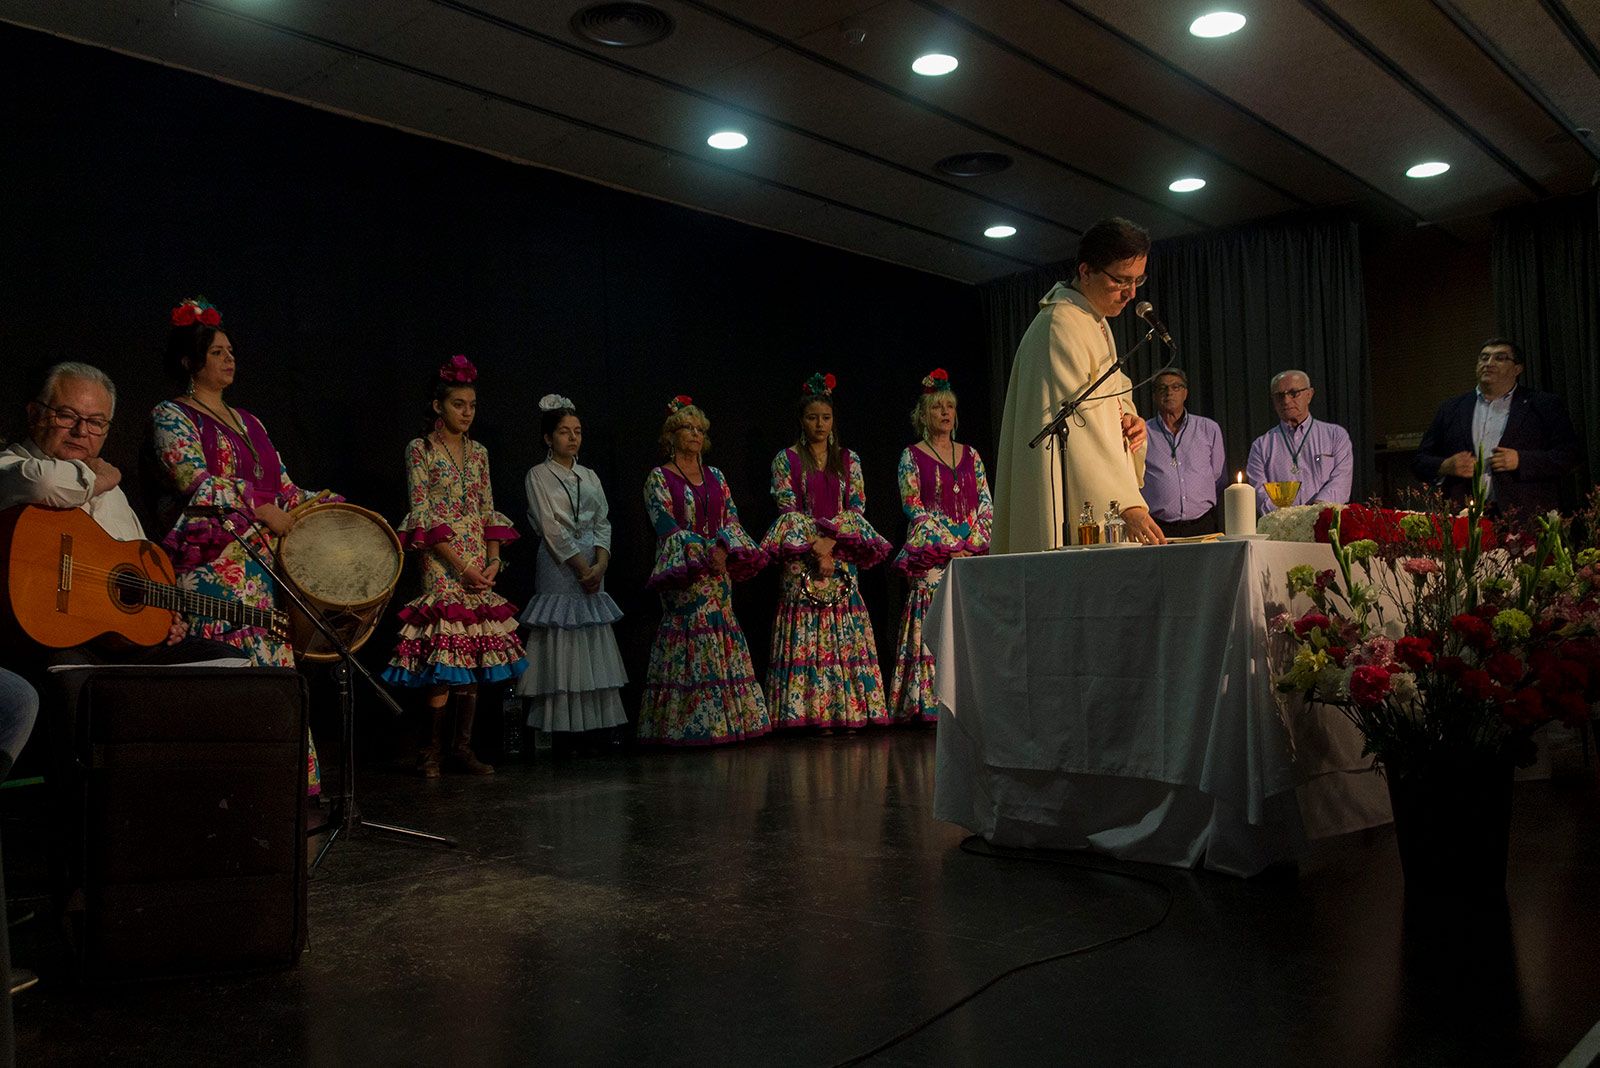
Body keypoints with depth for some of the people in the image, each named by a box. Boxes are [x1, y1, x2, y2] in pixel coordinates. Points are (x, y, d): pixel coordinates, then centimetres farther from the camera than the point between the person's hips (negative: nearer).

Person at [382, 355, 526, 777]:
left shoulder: (478, 453, 14)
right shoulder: (420, 449, -2)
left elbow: (489, 512, 13)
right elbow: (422, 516, -8)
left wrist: (493, 561, -2)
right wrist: (461, 566, -13)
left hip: (479, 564, 6)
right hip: (442, 564, -5)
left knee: (475, 654, 3)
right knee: (444, 664, -11)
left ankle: (462, 747, 9)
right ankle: (429, 750, -2)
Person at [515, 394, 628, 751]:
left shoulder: (589, 476, 15)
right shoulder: (538, 476, 0)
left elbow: (602, 522, 6)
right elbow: (551, 528, -8)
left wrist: (600, 564, -10)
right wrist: (581, 567, -13)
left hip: (593, 566, 6)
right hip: (558, 568, -5)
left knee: (593, 649, 5)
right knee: (561, 650, -6)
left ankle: (594, 727, 9)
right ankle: (562, 732, -3)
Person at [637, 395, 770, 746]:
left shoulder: (715, 476, 15)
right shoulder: (659, 478, 0)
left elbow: (731, 519, 10)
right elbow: (667, 526, -8)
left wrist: (723, 548, -11)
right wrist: (704, 552, -16)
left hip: (717, 568, 5)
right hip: (682, 571, -5)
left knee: (721, 634, 1)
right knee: (692, 635, -10)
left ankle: (723, 719, 6)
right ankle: (690, 723, -5)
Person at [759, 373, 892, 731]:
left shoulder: (849, 460, 11)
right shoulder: (786, 459, 5)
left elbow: (857, 507, 4)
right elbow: (787, 509, -3)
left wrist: (831, 540, -12)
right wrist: (813, 546, -14)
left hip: (842, 556, 2)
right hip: (801, 554, -2)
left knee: (845, 633, -2)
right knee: (807, 633, -7)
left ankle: (848, 709, 1)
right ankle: (813, 713, -5)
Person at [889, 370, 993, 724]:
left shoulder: (970, 455, 15)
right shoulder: (912, 457, 3)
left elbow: (986, 503, 12)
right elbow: (913, 507, -4)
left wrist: (977, 541, -4)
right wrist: (950, 546, -12)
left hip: (973, 551, 4)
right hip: (932, 554, -4)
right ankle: (933, 703, -8)